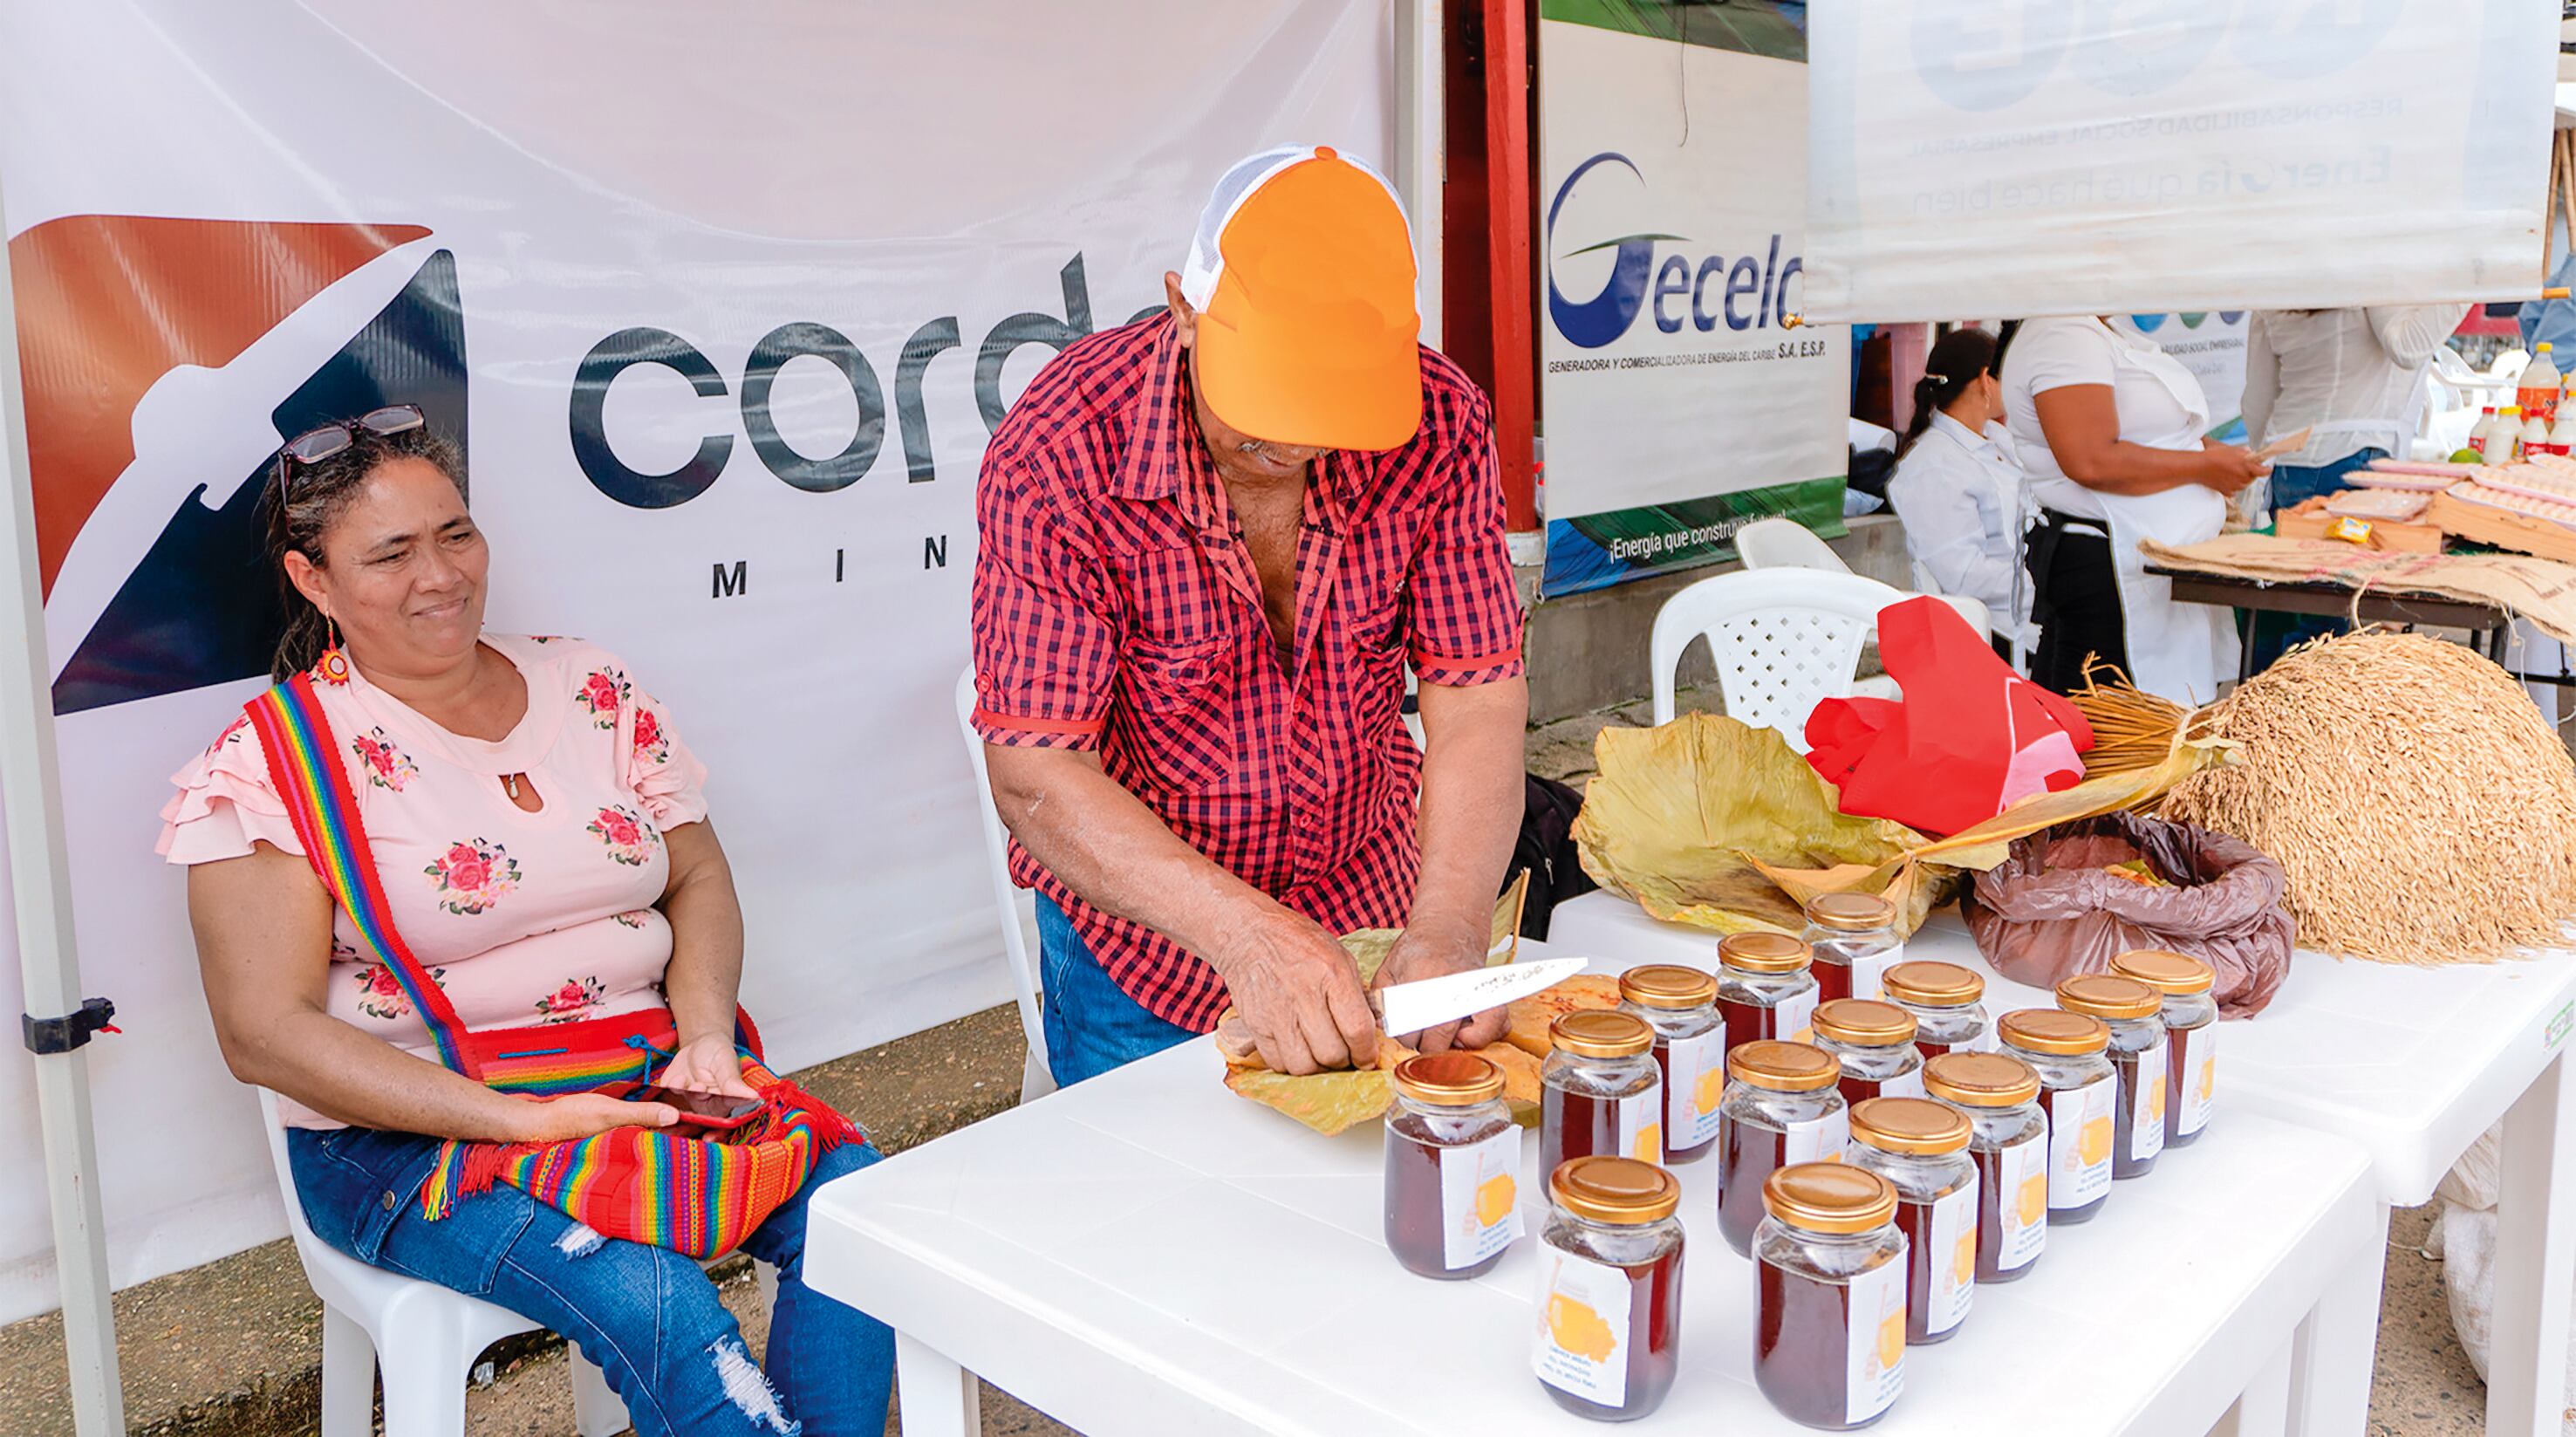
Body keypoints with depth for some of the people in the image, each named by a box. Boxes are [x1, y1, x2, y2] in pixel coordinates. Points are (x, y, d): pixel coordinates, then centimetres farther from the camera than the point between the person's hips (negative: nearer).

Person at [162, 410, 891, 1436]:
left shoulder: (590, 688, 8)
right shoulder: (272, 764, -5)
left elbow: (699, 878, 11)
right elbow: (265, 1033, -11)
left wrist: (706, 1034, -10)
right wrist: (526, 1122, -20)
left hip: (645, 1083, 4)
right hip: (408, 1132, -4)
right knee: (655, 1300, -31)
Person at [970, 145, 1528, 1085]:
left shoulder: (1439, 424, -17)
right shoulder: (1056, 454, -26)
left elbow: (1476, 698, -17)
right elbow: (1036, 775, -27)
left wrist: (1448, 930, -34)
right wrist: (1247, 933, -39)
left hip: (1370, 900, 3)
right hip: (1142, 937, -3)